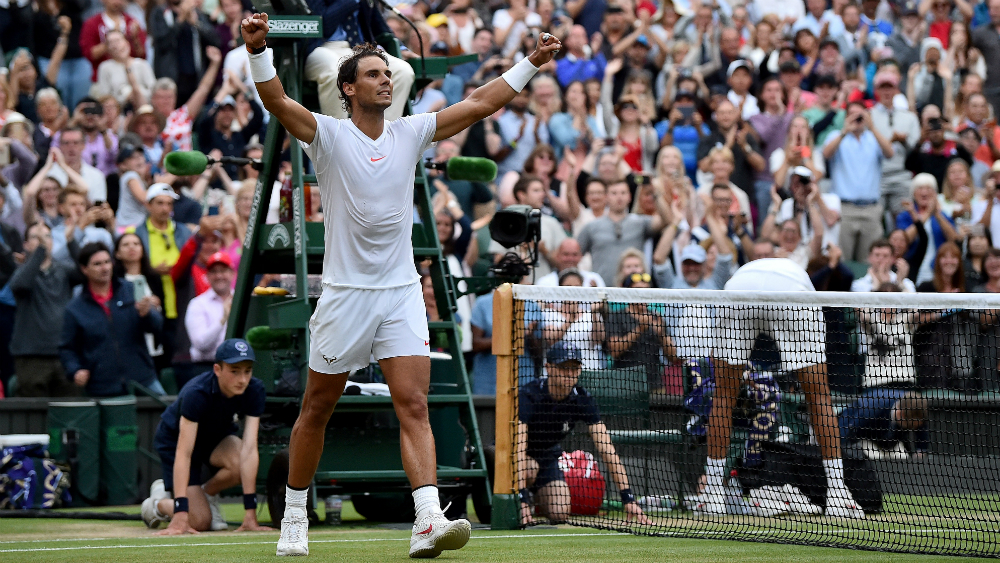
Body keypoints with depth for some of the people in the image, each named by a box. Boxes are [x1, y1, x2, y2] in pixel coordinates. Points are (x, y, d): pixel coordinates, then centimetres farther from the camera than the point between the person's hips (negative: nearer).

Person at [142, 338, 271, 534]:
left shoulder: (254, 391, -26)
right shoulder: (196, 393, -36)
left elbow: (249, 448, -31)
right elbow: (183, 453, -41)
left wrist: (250, 514, -37)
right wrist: (180, 516, -47)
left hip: (216, 437, 4)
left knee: (241, 465, -32)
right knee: (199, 521, -17)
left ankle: (207, 493, 1)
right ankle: (157, 503, 16)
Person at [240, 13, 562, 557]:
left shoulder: (410, 133, 7)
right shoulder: (328, 134, -5)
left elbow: (480, 104, 10)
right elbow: (277, 102, -21)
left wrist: (531, 63, 5)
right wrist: (258, 48, -37)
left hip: (401, 292, 3)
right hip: (345, 293, -3)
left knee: (414, 406, -11)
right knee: (317, 409, 7)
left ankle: (428, 523, -22)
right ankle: (294, 517, 23)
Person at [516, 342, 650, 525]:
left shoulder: (582, 400, -18)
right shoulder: (528, 396, -32)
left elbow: (606, 449, -23)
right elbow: (518, 447, -43)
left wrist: (627, 497, -33)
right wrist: (521, 499, -55)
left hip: (547, 455, 4)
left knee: (560, 514, -18)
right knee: (530, 468, -39)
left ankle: (535, 494, 17)